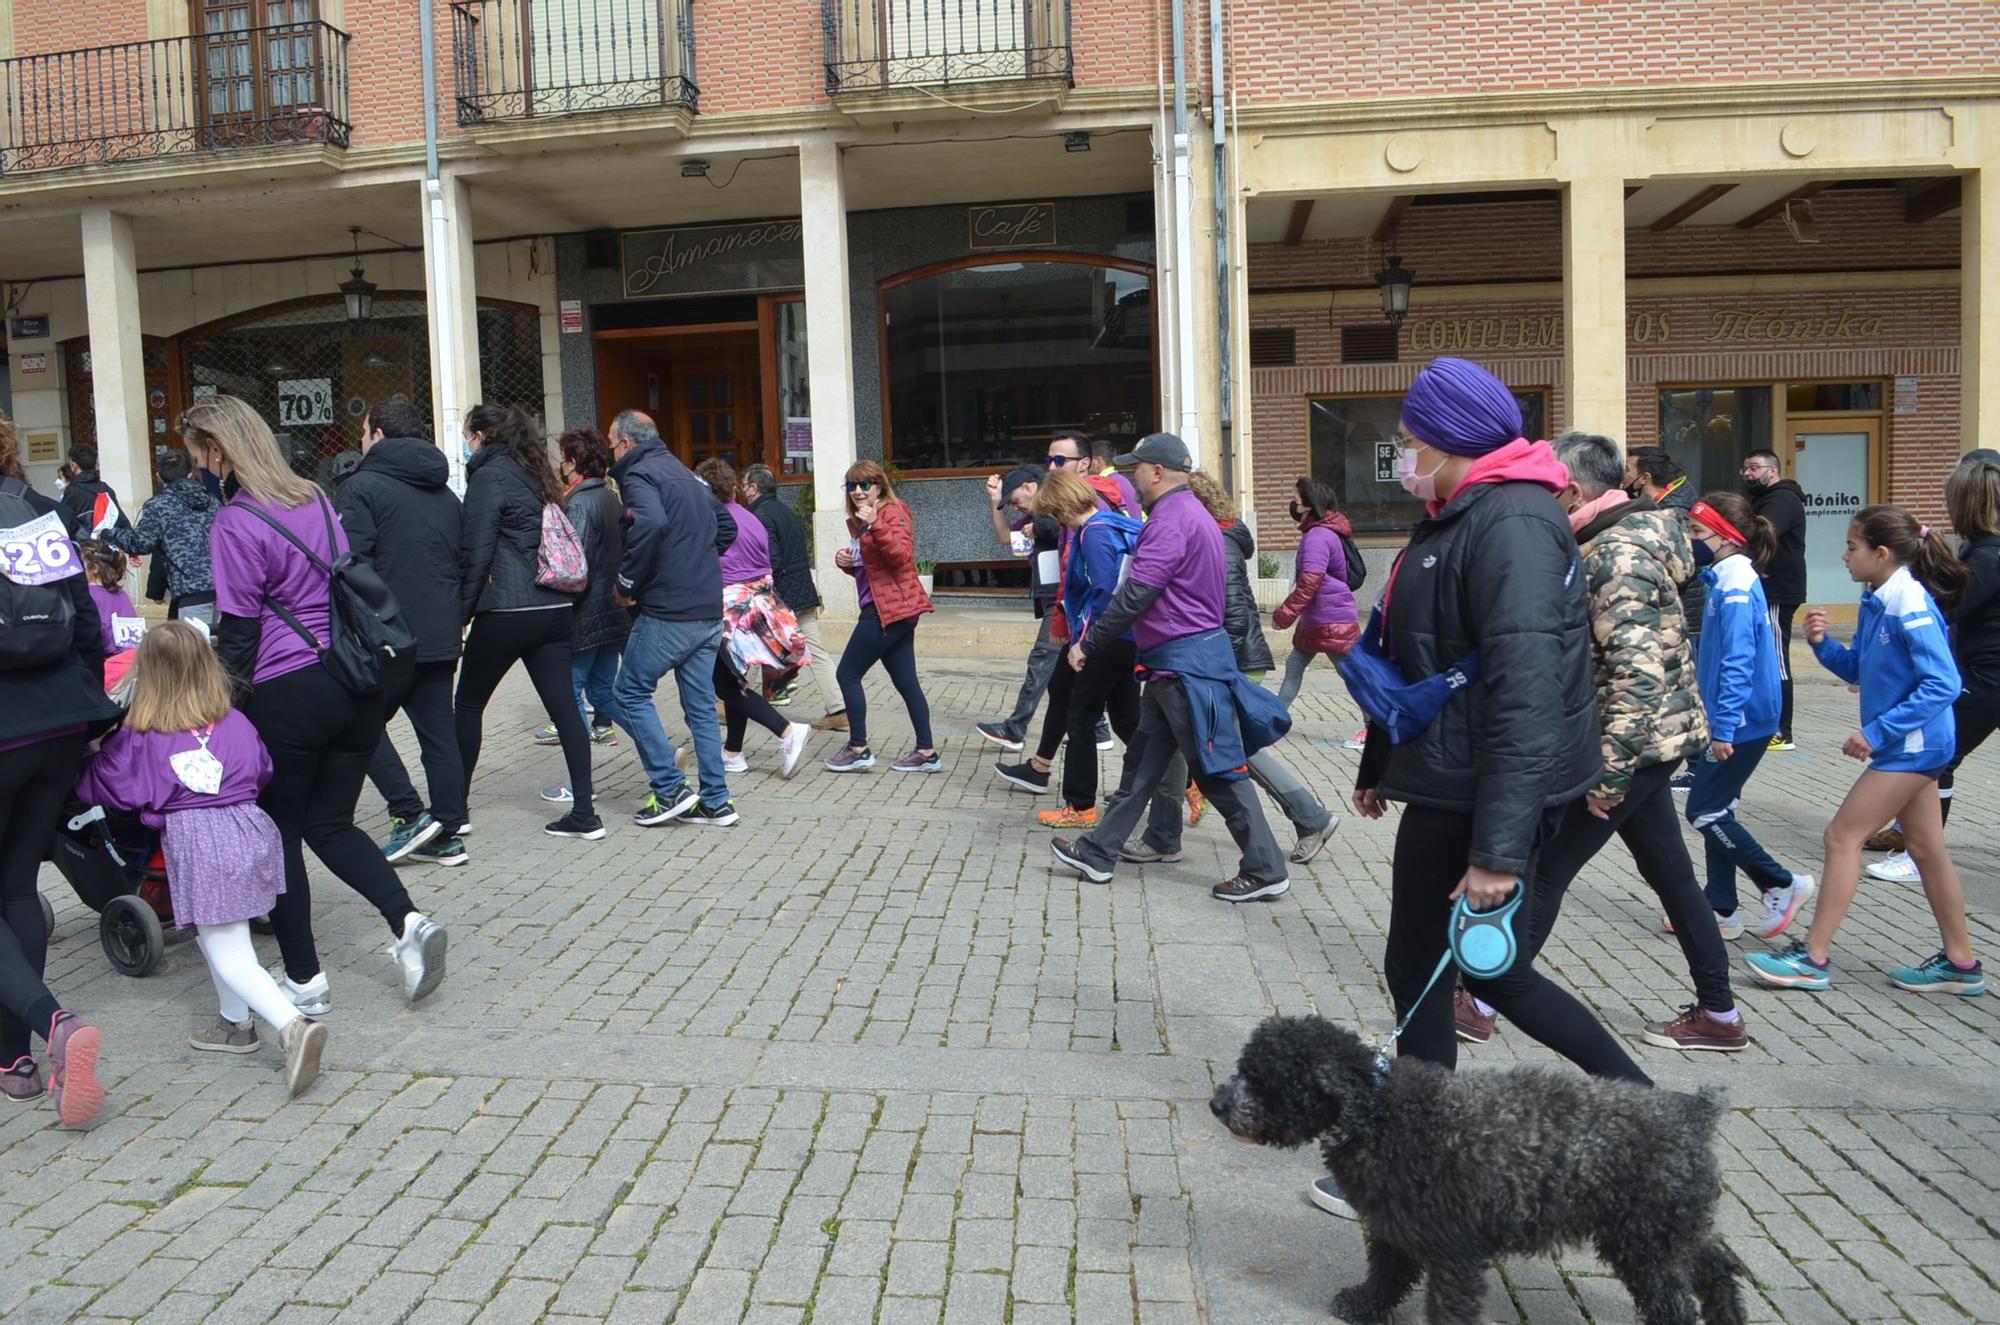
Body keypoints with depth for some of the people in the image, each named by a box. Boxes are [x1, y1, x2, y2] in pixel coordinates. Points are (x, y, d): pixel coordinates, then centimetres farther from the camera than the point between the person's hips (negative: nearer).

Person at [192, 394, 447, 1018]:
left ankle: (305, 978, 15)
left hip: (286, 695, -7)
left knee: (279, 834, 9)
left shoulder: (234, 523, -10)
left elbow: (238, 631, -11)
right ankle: (409, 921, -3)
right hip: (353, 685, 7)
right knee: (330, 825, 17)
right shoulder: (316, 500, 11)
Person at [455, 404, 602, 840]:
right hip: (556, 608, 7)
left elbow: (475, 553, -9)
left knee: (468, 704, 9)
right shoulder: (537, 476, 16)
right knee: (563, 706, 4)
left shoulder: (489, 477, -6)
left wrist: (461, 611, -3)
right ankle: (583, 813, 3)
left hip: (507, 611, -7)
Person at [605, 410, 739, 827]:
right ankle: (715, 802, 13)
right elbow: (726, 526, 25)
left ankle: (670, 789, 3)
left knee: (630, 693, 5)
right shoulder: (686, 474, 19)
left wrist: (627, 583, -18)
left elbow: (651, 524, -29)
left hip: (668, 612, -8)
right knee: (701, 703, 11)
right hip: (709, 610, 8)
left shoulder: (639, 475, -8)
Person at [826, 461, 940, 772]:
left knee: (847, 674, -3)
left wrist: (874, 525, -35)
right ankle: (926, 753, 12)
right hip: (895, 610, 10)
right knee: (906, 682, 9)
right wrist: (846, 560, 6)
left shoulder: (893, 512, -9)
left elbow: (902, 555, -25)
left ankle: (858, 749, 5)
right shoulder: (859, 521, 18)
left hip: (890, 609, -10)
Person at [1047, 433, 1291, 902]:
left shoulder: (1173, 518, -17)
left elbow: (1135, 595, -21)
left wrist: (1088, 644, -12)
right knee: (1141, 761, 15)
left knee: (1217, 770, -4)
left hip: (1186, 664, -11)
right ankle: (1099, 853, 24)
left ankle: (1265, 871, 3)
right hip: (1173, 662, 11)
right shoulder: (1187, 512, 17)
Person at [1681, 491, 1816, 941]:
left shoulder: (1736, 587, -19)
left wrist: (1723, 727, -24)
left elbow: (1738, 662, -24)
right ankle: (1720, 910, 19)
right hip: (1737, 719, 10)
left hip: (1741, 722, -10)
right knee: (1716, 810, 13)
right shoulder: (1728, 579, 10)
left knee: (1705, 811, -3)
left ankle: (1784, 884, 8)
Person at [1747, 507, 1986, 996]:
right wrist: (1823, 643, -4)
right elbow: (1858, 670, 14)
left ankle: (1813, 958, 0)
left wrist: (1878, 732, -25)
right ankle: (1960, 964, 26)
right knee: (1926, 849, 15)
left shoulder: (1909, 606, -20)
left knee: (1842, 836, -6)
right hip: (1906, 744, 9)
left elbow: (1943, 683, -24)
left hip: (1912, 744, -9)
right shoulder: (1875, 603, 7)